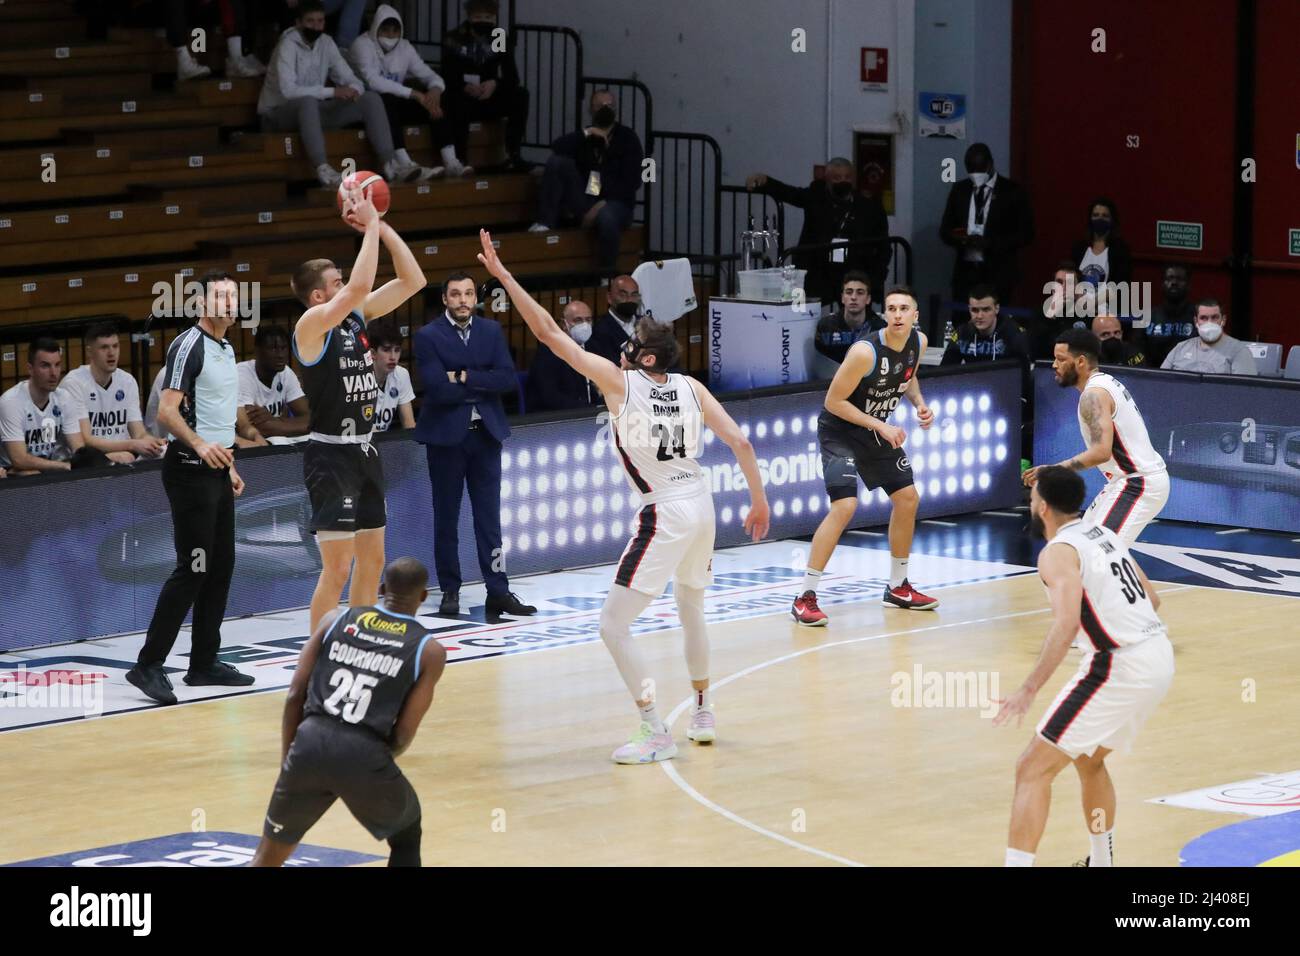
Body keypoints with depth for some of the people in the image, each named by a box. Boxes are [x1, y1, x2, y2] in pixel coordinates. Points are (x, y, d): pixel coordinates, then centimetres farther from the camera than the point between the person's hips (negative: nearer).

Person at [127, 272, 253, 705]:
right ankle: (148, 665, -8)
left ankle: (204, 663, 17)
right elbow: (167, 411, -21)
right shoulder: (189, 346, -13)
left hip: (216, 472, 9)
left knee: (221, 567, 10)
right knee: (193, 569, -12)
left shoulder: (226, 349, 15)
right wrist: (199, 445, -35)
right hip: (191, 471, -9)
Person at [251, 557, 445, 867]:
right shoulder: (429, 650, 9)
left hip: (311, 744, 2)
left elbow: (295, 696, 10)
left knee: (268, 857, 19)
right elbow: (403, 734, 4)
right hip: (366, 755, -2)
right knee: (406, 837, 28)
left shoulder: (336, 620, 15)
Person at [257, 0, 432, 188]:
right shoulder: (288, 45, -17)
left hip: (313, 112, 7)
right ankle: (323, 170, -52)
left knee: (371, 98, -9)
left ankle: (391, 164, -23)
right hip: (279, 113, -7)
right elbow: (288, 90, -29)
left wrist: (353, 89, -22)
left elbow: (349, 78, 5)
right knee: (308, 102, -42)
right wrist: (332, 92, -31)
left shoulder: (326, 43, 4)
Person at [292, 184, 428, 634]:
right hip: (330, 456, -9)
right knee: (337, 567, -9)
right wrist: (370, 227, -20)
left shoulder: (357, 316, 8)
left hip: (363, 451, 9)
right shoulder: (312, 325, -14)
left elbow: (412, 280, 7)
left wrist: (382, 227, -2)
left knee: (371, 559, 13)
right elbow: (360, 286, -29)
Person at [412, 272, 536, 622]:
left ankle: (498, 591, 2)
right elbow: (437, 388, -16)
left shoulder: (491, 331, 7)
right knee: (446, 518, 5)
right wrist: (482, 387, -8)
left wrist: (465, 378, -13)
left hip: (485, 434, 3)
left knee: (489, 516, 2)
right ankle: (450, 591, 13)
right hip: (446, 436, -3)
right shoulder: (428, 336, -5)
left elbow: (508, 379, -5)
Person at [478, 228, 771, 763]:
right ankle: (702, 713, 38)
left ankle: (655, 734, -7)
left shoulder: (618, 381, -5)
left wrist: (502, 275, -2)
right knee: (691, 611, 29)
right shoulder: (691, 388, 7)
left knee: (614, 625, -2)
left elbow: (549, 332, -5)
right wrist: (759, 501, 14)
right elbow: (741, 444, 2)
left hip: (663, 514, -7)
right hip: (701, 504, 7)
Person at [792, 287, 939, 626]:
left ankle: (898, 588, 29)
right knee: (845, 506, -22)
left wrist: (919, 403, -5)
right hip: (840, 430, -8)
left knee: (908, 499, 12)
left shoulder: (918, 342, -7)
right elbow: (833, 401, -23)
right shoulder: (865, 351, -30)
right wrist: (880, 426, -25)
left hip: (880, 430, 8)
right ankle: (805, 598, -18)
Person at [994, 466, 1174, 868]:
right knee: (1089, 759, 30)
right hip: (1159, 655, 9)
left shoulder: (1059, 552, -10)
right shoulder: (1104, 535, 16)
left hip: (1119, 666, -9)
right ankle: (1101, 863, 38)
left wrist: (1029, 690, -28)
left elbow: (1067, 623, -26)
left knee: (1033, 769, -5)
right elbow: (1151, 599, 25)